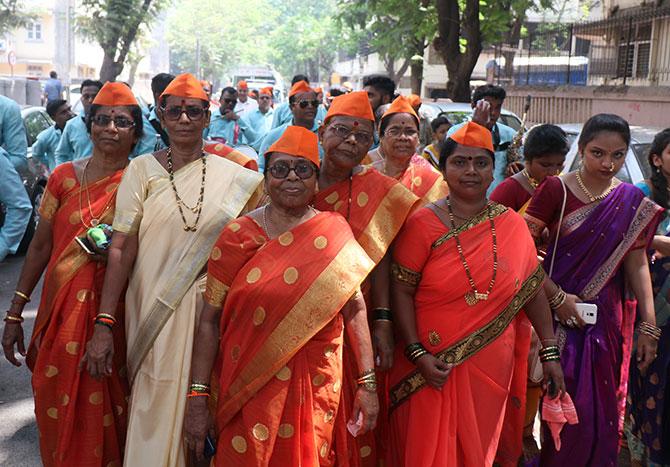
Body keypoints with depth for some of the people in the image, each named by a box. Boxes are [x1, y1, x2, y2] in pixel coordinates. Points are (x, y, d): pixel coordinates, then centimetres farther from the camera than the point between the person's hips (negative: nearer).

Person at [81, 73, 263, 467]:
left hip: (211, 309, 1)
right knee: (156, 418, 4)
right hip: (154, 312, -1)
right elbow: (121, 249, -5)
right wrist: (104, 324, -11)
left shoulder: (233, 176, 3)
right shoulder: (142, 169, -1)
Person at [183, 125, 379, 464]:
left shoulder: (334, 234, 1)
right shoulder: (237, 236, -2)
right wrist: (197, 398, -6)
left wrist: (367, 383, -1)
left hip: (317, 387, 1)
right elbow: (210, 319, -3)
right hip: (248, 389, -1)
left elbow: (354, 307, 2)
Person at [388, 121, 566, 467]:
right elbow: (401, 291, -9)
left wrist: (550, 353, 3)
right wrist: (418, 354, -17)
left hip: (492, 366, 3)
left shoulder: (511, 225, 1)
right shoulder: (424, 224, -8)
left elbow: (533, 289, 5)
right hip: (435, 366, -2)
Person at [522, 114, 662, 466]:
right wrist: (556, 297, -15)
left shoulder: (633, 202, 5)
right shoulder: (555, 190, -6)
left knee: (602, 408, 9)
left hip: (608, 318, 3)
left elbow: (637, 265, 6)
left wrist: (648, 325, 3)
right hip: (556, 313, -3)